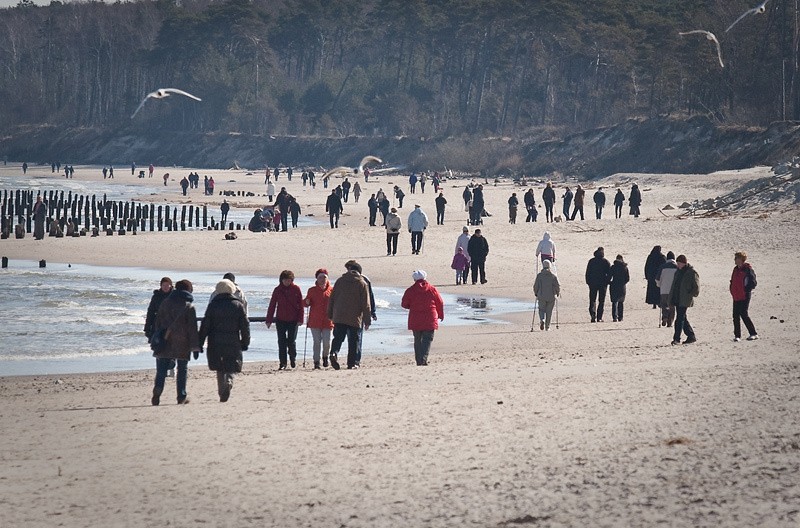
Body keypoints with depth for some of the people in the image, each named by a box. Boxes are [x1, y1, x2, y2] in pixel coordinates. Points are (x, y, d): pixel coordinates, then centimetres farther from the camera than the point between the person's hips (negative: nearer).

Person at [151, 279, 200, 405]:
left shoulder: (165, 303, 7)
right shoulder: (189, 306, -3)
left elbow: (158, 323, 11)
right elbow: (193, 329, -5)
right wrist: (196, 347, -2)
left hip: (165, 343, 2)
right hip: (182, 343, -2)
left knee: (161, 370, 3)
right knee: (182, 369, 10)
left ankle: (158, 389, -21)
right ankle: (182, 396, 11)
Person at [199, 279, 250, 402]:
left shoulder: (213, 305, 0)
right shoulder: (238, 305, 1)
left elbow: (205, 325, 0)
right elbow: (245, 326, 2)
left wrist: (200, 343, 4)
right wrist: (245, 342, 10)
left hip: (216, 343, 0)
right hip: (233, 343, 0)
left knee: (220, 369, 13)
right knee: (231, 368, 6)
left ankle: (222, 393, 10)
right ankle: (229, 383, -23)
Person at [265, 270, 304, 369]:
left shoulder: (296, 289, -2)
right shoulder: (277, 290, 2)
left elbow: (301, 305, 0)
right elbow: (272, 305, 4)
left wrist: (300, 319, -6)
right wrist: (269, 320, 2)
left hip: (293, 320, -1)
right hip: (280, 320, 1)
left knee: (291, 341, 2)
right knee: (281, 342, 1)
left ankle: (293, 358, 27)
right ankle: (282, 363, 8)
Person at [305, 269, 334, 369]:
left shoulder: (331, 290, 5)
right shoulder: (312, 290, 6)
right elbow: (306, 302, 14)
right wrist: (306, 302, -8)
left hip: (327, 321, 0)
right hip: (314, 321, 0)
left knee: (326, 342, -3)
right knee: (317, 342, 0)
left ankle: (325, 356, 26)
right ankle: (316, 362, 4)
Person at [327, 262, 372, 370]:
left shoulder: (340, 281, 8)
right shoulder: (362, 283, 1)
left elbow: (332, 299, 10)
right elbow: (366, 304, 0)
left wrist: (330, 314, 18)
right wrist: (367, 320, 3)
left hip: (339, 317, 2)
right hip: (355, 318, -2)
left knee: (338, 338, 4)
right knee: (353, 341, 6)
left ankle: (334, 353, -23)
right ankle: (351, 363, 4)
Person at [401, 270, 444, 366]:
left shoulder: (410, 290, -3)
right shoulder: (432, 289, -1)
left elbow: (404, 304, 1)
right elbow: (440, 303, 6)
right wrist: (441, 315, 21)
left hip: (415, 320, 1)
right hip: (430, 320, -1)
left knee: (417, 340, 12)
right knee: (427, 340, -1)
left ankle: (419, 361, 12)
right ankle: (423, 359, -19)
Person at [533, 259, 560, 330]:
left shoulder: (539, 275, -4)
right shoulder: (553, 276, -4)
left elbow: (535, 286, -2)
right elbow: (558, 286, -4)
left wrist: (536, 294, 15)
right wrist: (558, 293, 14)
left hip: (541, 296, -1)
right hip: (551, 297, 1)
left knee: (542, 310, 11)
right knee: (549, 311, 11)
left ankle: (542, 320, -18)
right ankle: (547, 326, 16)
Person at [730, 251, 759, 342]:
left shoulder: (748, 269, -10)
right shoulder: (736, 269, 14)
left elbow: (754, 283, -11)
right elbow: (733, 281, 25)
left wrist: (746, 290, -11)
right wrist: (732, 291, 13)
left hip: (744, 296, -8)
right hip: (736, 297, 8)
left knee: (743, 314, -11)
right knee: (736, 315, 3)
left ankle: (754, 334, -1)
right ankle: (737, 335, 7)